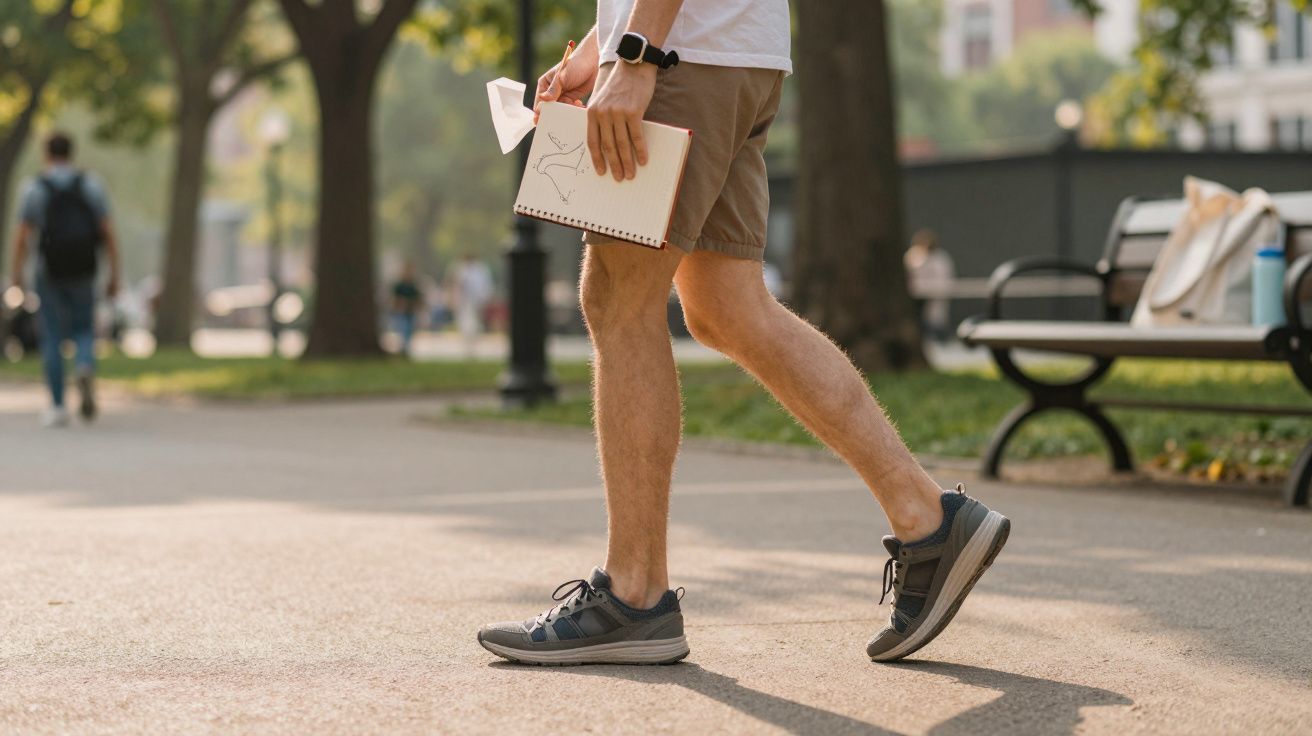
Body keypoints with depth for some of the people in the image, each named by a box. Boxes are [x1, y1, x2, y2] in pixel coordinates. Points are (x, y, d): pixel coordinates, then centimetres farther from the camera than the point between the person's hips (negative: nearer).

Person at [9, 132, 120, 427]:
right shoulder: (91, 185, -1)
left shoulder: (35, 189, -5)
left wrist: (17, 271, 9)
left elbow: (22, 237, -6)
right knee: (84, 333, 14)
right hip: (83, 273, 1)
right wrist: (115, 276, 0)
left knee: (52, 339, 8)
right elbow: (108, 233, -4)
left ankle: (57, 407, 7)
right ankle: (85, 369, -19)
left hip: (49, 273, -1)